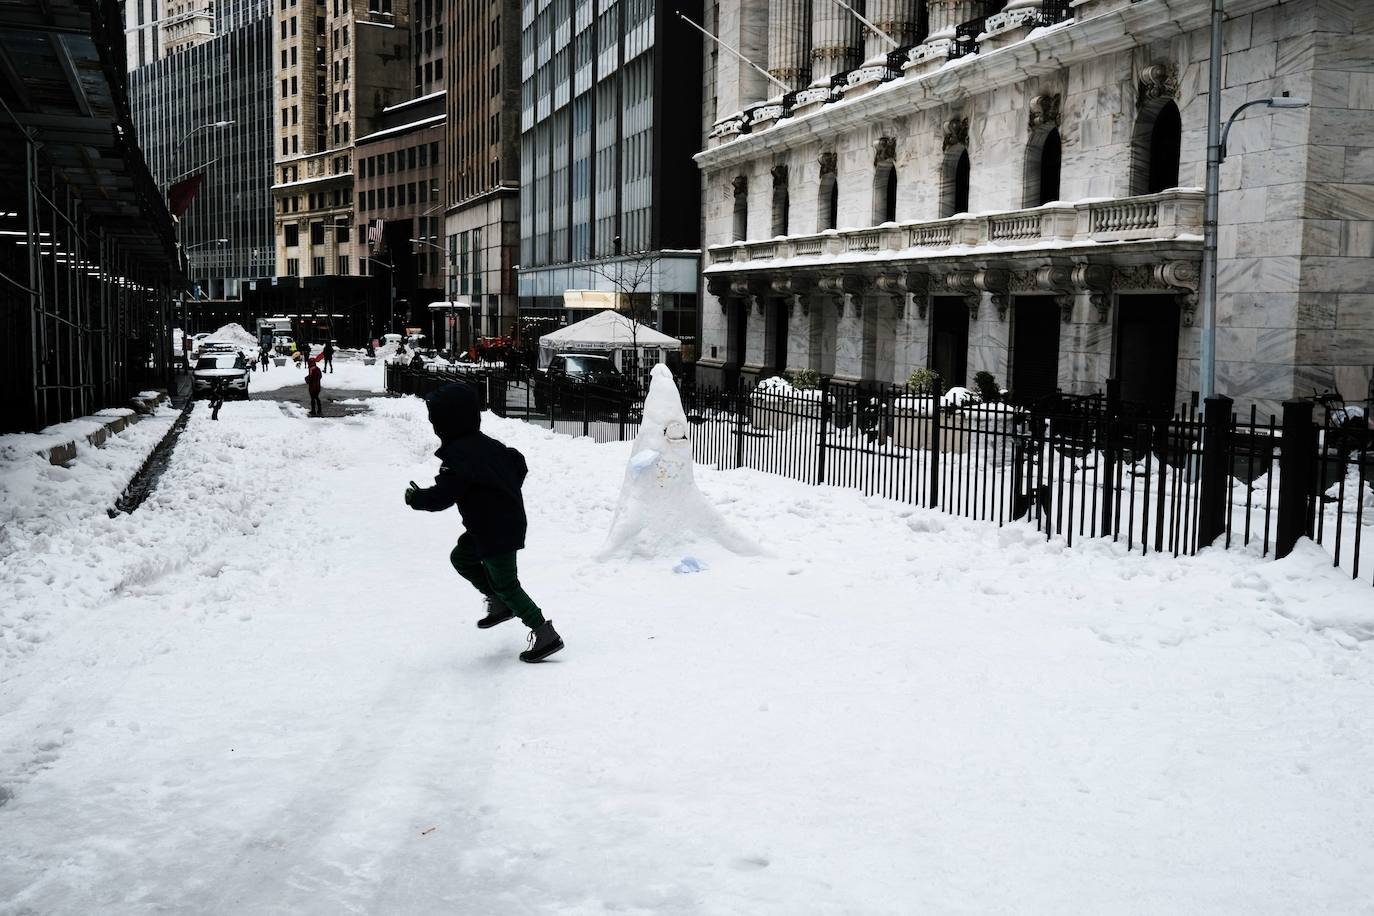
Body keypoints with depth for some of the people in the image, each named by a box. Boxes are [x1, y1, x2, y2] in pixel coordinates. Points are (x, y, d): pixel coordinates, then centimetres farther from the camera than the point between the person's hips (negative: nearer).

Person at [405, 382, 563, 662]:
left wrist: (417, 498, -5)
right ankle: (500, 603, 29)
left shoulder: (458, 455, -21)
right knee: (461, 557, 24)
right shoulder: (486, 443, 8)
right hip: (510, 518, 10)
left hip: (496, 530, -10)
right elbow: (519, 464, 18)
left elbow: (443, 495, -23)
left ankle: (545, 634, -1)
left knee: (504, 582, -2)